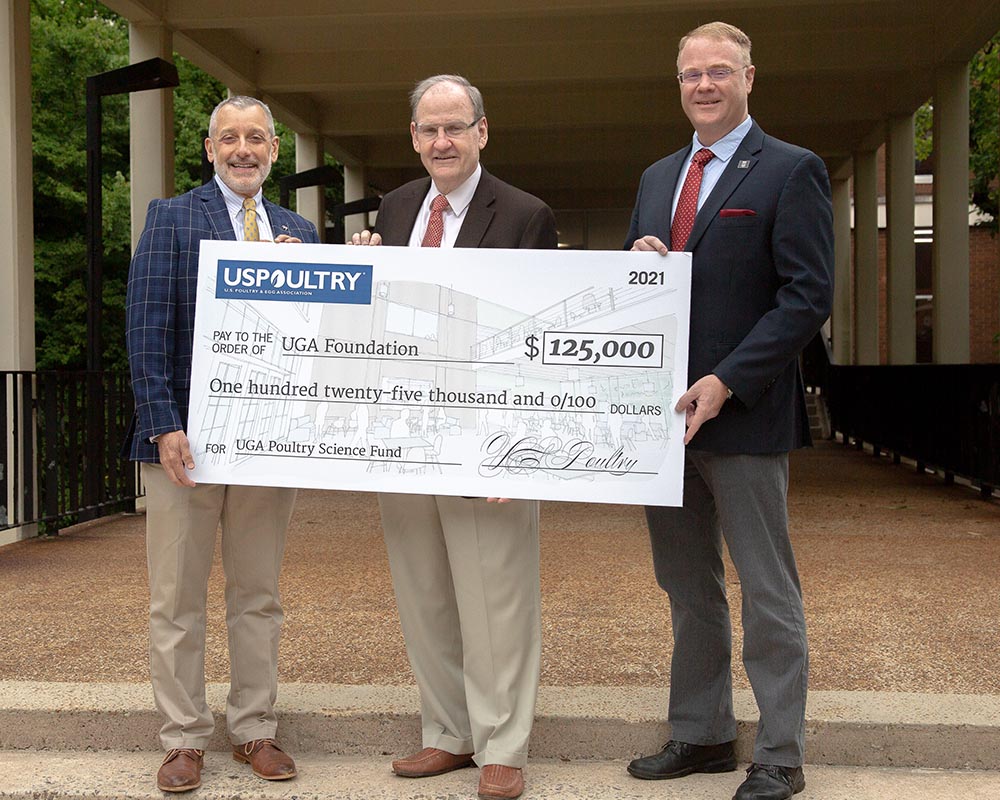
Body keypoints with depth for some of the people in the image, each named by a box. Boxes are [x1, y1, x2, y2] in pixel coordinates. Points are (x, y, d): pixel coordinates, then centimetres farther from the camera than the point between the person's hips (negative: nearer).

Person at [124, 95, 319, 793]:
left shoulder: (299, 231, 12)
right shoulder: (171, 218, 0)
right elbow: (146, 329, -7)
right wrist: (165, 427, -15)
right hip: (186, 438, -3)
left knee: (259, 597, 12)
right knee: (178, 600, 5)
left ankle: (255, 729, 24)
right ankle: (184, 739, 17)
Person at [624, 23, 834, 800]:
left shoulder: (792, 171, -5)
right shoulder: (658, 177, 15)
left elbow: (809, 296, -13)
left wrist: (725, 382, -19)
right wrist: (638, 264, -4)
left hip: (742, 412, -7)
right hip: (664, 412, 7)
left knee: (768, 591, 2)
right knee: (688, 587, 15)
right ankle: (702, 734, 28)